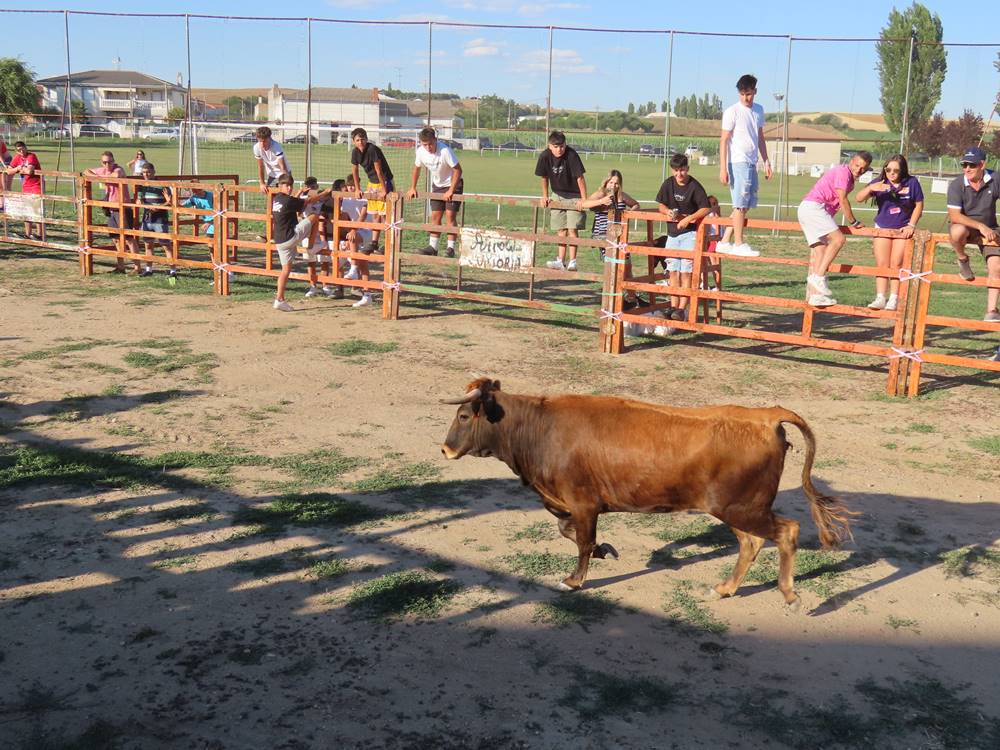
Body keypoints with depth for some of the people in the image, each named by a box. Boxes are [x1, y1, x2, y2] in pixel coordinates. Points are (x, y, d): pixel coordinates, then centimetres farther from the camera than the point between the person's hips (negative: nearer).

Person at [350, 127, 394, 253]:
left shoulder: (372, 149, -23)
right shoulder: (355, 152, -2)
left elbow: (379, 170, -23)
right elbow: (355, 170, 11)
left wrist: (384, 189, -22)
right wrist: (358, 189, 12)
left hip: (385, 182, -7)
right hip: (372, 183, 7)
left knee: (384, 215, -10)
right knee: (375, 216, 11)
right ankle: (374, 244, 16)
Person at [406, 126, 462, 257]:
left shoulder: (445, 150, -31)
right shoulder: (420, 151, -13)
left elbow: (458, 170, -26)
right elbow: (416, 168, 5)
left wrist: (451, 190, -26)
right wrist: (412, 188, 4)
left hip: (453, 184, -6)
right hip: (437, 185, 6)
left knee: (449, 215, -12)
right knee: (435, 216, 6)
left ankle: (451, 249, -7)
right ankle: (432, 247, 14)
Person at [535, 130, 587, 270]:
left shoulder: (572, 155, -25)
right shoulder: (545, 156, -14)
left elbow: (580, 178, -21)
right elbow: (544, 177, 2)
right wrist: (545, 196, 4)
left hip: (574, 196, -4)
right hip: (558, 195, 4)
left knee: (572, 228, -10)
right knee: (561, 229, 4)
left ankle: (572, 262, -7)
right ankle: (561, 261, 6)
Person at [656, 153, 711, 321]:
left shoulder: (694, 186, -11)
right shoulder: (668, 184, 2)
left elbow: (706, 209, -14)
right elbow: (660, 205, 11)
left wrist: (688, 219, -22)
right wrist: (668, 211, -10)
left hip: (690, 233, -5)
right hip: (672, 232, 5)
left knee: (686, 272, -7)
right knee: (673, 272, 6)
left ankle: (682, 309, -6)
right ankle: (674, 307, 10)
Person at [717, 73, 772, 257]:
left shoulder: (758, 110, 14)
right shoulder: (732, 112, -6)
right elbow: (724, 140, -8)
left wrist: (766, 161, 18)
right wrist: (723, 168, -14)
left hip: (751, 163, 7)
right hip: (738, 162, -7)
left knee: (745, 205, 8)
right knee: (741, 204, -6)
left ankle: (724, 242, 13)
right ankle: (739, 244, 0)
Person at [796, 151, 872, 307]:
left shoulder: (850, 179, 24)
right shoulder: (843, 171, -7)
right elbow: (842, 200, -11)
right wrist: (854, 222, -5)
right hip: (813, 206, -10)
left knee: (819, 251, 3)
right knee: (838, 239, -21)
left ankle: (814, 295, -1)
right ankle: (818, 277, -26)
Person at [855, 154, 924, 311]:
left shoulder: (912, 182, -9)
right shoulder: (880, 183, -8)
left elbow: (919, 205, -1)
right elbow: (859, 198, -14)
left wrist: (911, 225, -9)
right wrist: (870, 188, -33)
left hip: (902, 229, -2)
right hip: (882, 227, 2)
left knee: (896, 264, -3)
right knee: (882, 264, -1)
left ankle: (893, 300, 1)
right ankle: (880, 298, 0)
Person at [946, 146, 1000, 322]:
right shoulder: (956, 185, -17)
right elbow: (954, 216, -23)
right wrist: (980, 226, -29)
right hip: (965, 227, -2)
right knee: (957, 231, -39)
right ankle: (963, 261, -6)